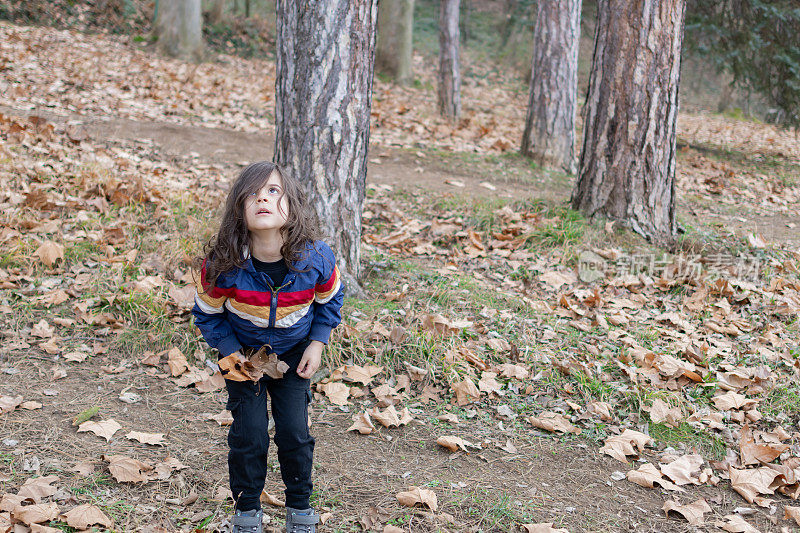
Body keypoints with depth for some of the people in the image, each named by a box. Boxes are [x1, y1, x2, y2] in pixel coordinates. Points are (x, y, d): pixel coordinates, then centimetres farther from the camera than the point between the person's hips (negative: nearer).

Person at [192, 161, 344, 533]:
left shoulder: (315, 259, -27)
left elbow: (329, 300, -3)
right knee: (249, 435, -3)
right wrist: (232, 354, -15)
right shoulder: (221, 265, -30)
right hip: (244, 352, -1)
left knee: (294, 433, 0)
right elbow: (207, 313, -9)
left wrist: (317, 345, -7)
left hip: (294, 353, 1)